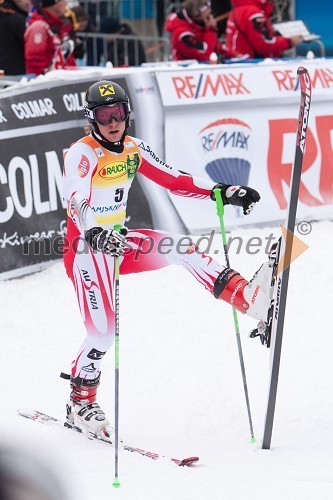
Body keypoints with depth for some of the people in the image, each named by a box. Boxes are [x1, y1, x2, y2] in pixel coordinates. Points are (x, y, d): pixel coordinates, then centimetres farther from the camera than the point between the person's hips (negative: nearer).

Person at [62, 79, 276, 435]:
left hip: (116, 241, 7)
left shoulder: (133, 150, 4)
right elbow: (76, 201, -34)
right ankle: (80, 404, 9)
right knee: (102, 330, -9)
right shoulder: (82, 154, -18)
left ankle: (247, 297, -18)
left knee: (181, 249, -12)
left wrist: (221, 192, -5)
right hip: (86, 247, -7)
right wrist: (95, 235, -53)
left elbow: (171, 179, 6)